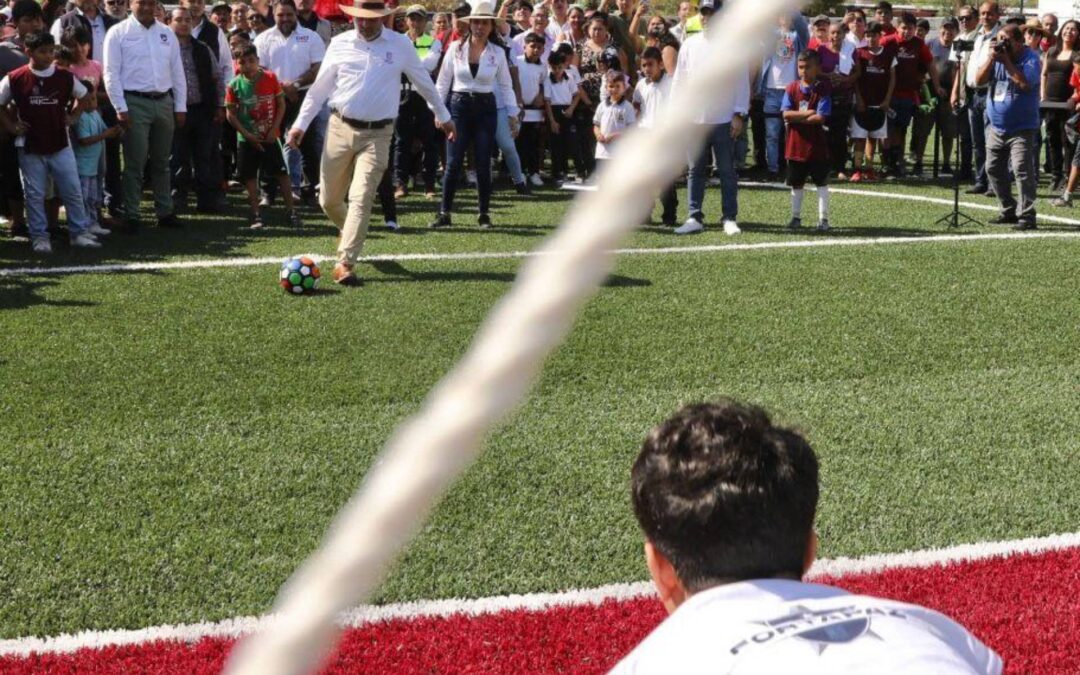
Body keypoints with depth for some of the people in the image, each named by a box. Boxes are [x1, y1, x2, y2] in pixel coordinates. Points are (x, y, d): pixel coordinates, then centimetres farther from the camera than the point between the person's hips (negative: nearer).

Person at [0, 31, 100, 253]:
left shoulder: (65, 77, -2)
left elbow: (82, 96, 17)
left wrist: (71, 116, 8)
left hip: (60, 145, 2)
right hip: (30, 148, -2)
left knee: (73, 191, 4)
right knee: (35, 195, 5)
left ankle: (80, 232, 14)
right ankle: (39, 236, 14)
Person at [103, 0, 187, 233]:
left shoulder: (167, 34, 10)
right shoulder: (118, 33, -3)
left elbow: (178, 72, 12)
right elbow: (111, 73, -7)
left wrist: (181, 107, 7)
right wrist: (120, 108, -13)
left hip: (164, 102, 4)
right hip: (135, 102, -4)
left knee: (161, 162, 12)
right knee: (135, 162, -2)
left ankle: (165, 212, 20)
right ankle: (131, 216, 4)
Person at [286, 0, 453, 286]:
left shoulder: (401, 45, 0)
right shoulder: (340, 44, 2)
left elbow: (423, 81, 14)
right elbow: (319, 88, 7)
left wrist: (442, 115, 22)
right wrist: (300, 124, 3)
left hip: (378, 134, -2)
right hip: (341, 128, 2)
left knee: (361, 199, -12)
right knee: (328, 199, 7)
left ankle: (345, 263, -11)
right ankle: (349, 231, 40)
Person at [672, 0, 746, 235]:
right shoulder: (690, 45, 6)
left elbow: (742, 81, -3)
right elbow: (679, 81, 8)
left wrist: (739, 115, -8)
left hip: (724, 120, -2)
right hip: (694, 119, 3)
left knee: (727, 171, 3)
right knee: (695, 170, 6)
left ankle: (729, 218, 9)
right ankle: (695, 217, 11)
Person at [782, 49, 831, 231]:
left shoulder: (822, 90, -7)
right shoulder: (792, 88, 2)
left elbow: (821, 117, -16)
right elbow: (786, 114, -9)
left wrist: (796, 118, -13)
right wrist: (808, 113, -15)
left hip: (817, 145, -3)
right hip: (795, 145, 3)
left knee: (821, 182, 3)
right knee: (796, 183, 13)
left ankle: (823, 218, 8)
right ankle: (796, 217, 24)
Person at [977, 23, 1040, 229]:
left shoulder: (1030, 58, -9)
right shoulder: (998, 56, 7)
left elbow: (1025, 83, -25)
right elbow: (980, 81, 1)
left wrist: (1006, 61, -19)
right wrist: (992, 59, -11)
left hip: (1022, 128, -7)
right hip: (996, 127, 7)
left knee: (1022, 170, -15)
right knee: (994, 169, 10)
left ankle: (1026, 215, -13)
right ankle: (1009, 211, 21)